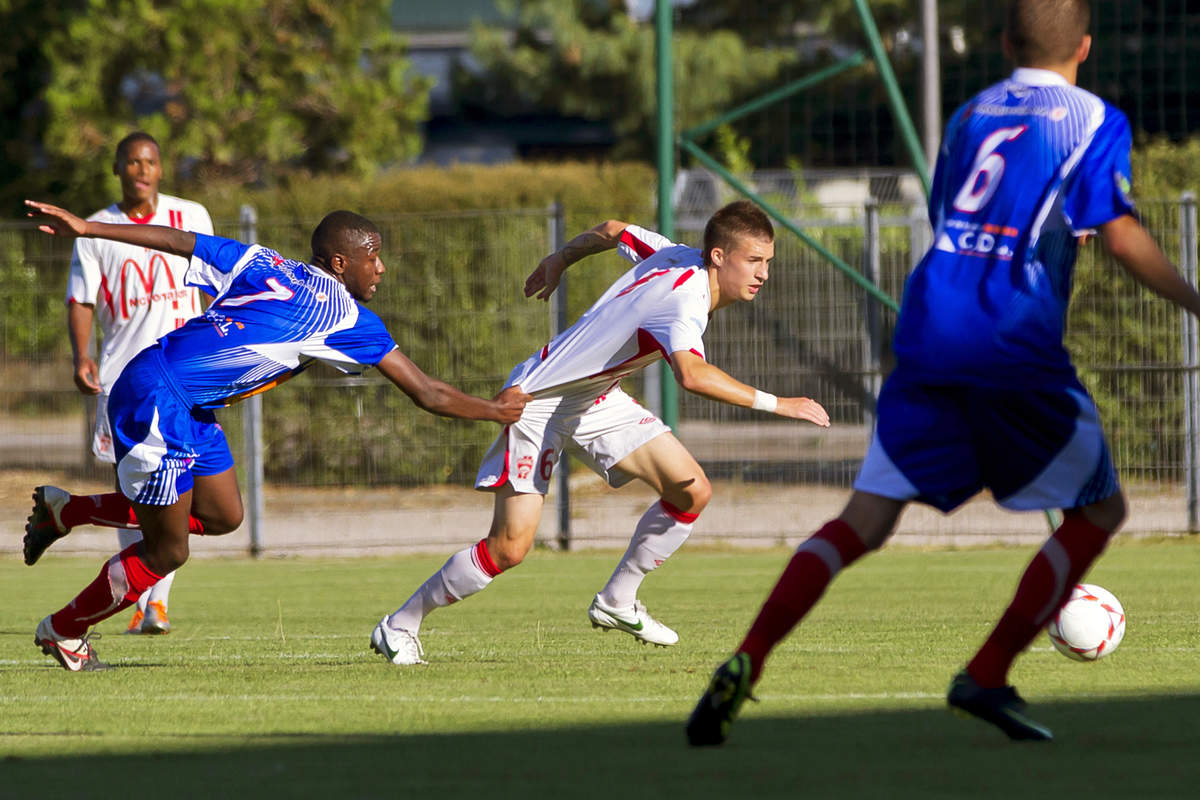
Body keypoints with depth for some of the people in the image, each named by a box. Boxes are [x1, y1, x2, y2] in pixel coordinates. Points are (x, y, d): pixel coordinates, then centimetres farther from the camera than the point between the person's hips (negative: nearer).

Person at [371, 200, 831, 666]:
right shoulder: (685, 297, -31)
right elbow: (691, 374, -51)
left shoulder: (680, 257, -4)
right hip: (540, 399, -9)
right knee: (511, 547, -12)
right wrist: (773, 404, -47)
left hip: (596, 399, 9)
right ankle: (399, 627, 7)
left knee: (692, 491, -4)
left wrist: (558, 261, 32)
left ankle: (616, 603, 12)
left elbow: (612, 231, 15)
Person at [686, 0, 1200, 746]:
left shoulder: (969, 115, 20)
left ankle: (746, 663, -16)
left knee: (864, 520, 3)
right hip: (1016, 349, -5)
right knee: (1100, 510, 14)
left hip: (928, 340, 5)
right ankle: (987, 677, 5)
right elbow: (1124, 237, -7)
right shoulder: (1095, 122, 3)